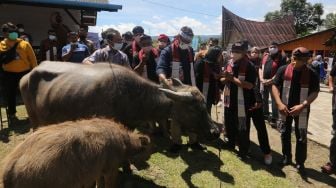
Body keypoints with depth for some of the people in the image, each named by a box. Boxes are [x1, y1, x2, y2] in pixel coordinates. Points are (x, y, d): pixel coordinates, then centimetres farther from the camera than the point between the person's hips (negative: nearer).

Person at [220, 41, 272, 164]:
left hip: (244, 102, -6)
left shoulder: (249, 66, -14)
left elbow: (249, 85, -24)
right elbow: (222, 80, 10)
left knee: (242, 129, 1)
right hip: (230, 101, 6)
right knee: (230, 125, 19)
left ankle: (243, 151, 18)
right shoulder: (229, 64, 4)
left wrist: (232, 78, -25)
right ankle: (231, 143, 42)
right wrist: (225, 78, -13)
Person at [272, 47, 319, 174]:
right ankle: (286, 157, 33)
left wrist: (302, 105, -22)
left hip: (302, 110, -1)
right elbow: (275, 86, -5)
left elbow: (315, 92, -8)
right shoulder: (283, 70, -8)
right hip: (285, 108, 2)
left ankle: (300, 163, 23)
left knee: (301, 137, 6)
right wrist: (279, 103, -16)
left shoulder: (312, 74, -10)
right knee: (285, 134, 14)